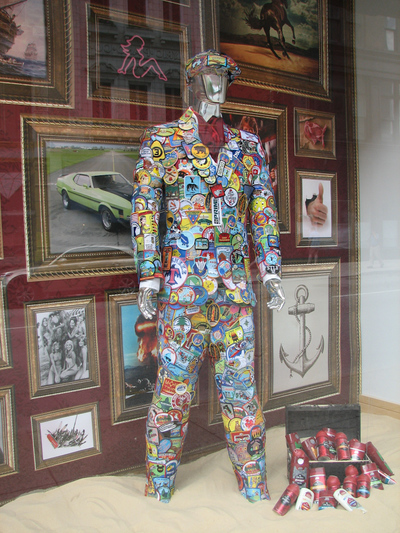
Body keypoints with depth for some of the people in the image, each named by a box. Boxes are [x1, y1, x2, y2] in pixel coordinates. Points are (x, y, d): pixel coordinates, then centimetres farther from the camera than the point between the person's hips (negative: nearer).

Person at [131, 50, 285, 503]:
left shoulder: (247, 146, 16)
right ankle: (158, 490, 21)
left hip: (236, 286, 3)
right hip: (182, 285, -3)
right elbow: (145, 211, 1)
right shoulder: (162, 141, 6)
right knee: (173, 389, 3)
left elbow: (264, 213, 14)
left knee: (241, 389, 8)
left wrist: (270, 272, 6)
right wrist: (147, 279, -6)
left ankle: (255, 490, 22)